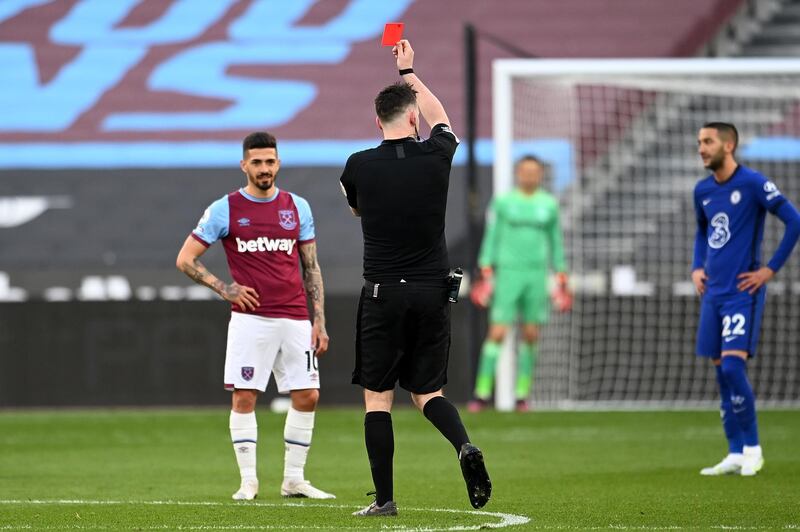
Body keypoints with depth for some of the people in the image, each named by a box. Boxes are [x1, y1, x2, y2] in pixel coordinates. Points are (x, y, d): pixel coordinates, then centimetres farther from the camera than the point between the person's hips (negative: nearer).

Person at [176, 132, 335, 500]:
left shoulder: (297, 207, 10)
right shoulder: (225, 209, 1)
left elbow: (312, 268, 13)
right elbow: (185, 259, 3)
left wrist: (319, 321, 6)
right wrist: (223, 288, -7)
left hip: (295, 319, 3)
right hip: (250, 318, -3)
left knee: (307, 396, 0)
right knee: (244, 397, -6)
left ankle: (294, 479, 10)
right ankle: (248, 480, 3)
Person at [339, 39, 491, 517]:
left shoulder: (359, 167, -5)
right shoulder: (435, 157, -2)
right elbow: (440, 117, 23)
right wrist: (409, 71, 38)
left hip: (383, 294, -2)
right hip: (432, 292, 2)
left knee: (378, 397, 4)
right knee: (427, 390, 13)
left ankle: (385, 499, 0)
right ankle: (465, 446, -15)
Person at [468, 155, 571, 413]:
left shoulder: (549, 205, 8)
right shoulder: (502, 202, 3)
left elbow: (556, 243, 14)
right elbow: (491, 238, 5)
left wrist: (561, 279, 11)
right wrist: (486, 274, -2)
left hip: (537, 275, 2)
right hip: (508, 273, -2)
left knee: (531, 334, 2)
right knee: (497, 333, -10)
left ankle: (522, 394, 11)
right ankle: (482, 393, -6)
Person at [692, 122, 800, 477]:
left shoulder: (753, 183, -10)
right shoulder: (702, 190, 11)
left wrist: (771, 269, -12)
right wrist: (697, 268, 13)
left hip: (743, 292, -7)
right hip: (713, 293, 7)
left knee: (732, 365, -17)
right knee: (721, 373, 6)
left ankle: (752, 449, -5)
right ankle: (735, 455, 11)